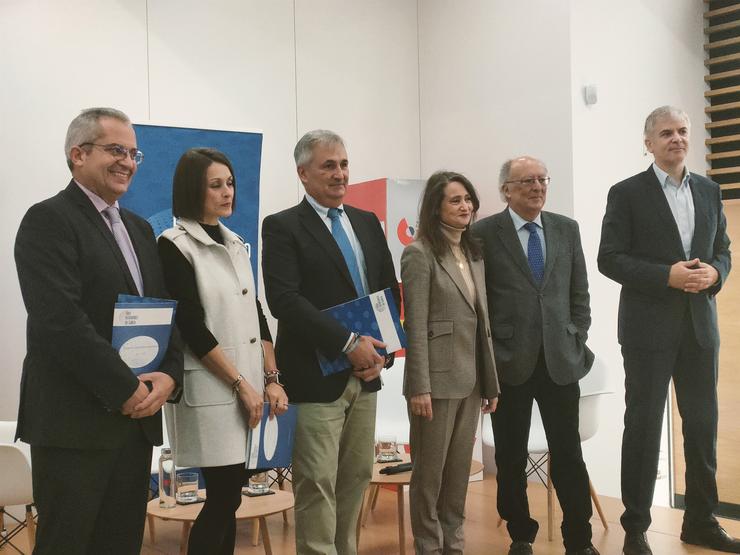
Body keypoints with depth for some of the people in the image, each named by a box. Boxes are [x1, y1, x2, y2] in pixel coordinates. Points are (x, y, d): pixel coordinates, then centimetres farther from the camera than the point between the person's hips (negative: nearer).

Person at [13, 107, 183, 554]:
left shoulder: (139, 228, 17)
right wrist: (125, 389, -16)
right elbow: (61, 320, -19)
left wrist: (169, 375, -3)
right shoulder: (49, 220, -8)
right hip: (75, 421, -7)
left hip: (137, 416, 7)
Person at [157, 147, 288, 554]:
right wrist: (240, 384, -13)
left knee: (230, 496, 9)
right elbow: (192, 327, -13)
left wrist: (271, 378, 4)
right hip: (212, 390, -6)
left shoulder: (235, 243, 14)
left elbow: (255, 314, 13)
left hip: (252, 386, 6)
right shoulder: (174, 246, -7)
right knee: (223, 498, -4)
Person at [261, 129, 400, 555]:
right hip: (316, 377, -6)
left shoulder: (368, 223, 13)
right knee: (318, 484, -2)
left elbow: (390, 291, 13)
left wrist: (379, 350, -2)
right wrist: (349, 343, -20)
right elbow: (284, 299, -17)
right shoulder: (283, 227, -5)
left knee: (357, 478, 13)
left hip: (365, 375, 6)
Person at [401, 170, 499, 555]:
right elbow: (416, 326, -13)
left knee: (460, 469, 13)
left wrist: (491, 381, 13)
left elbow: (482, 324, 14)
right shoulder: (420, 253, -8)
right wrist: (419, 387, -17)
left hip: (470, 380, 7)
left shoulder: (474, 253, 13)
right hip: (438, 379, -7)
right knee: (430, 471, 4)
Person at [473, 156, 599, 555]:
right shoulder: (484, 233, -3)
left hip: (561, 361, 2)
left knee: (568, 455, 4)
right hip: (508, 363, -2)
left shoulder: (567, 229, 9)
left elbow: (579, 293, 12)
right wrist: (489, 354, -6)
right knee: (511, 458, 8)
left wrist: (577, 342, 5)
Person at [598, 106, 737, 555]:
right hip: (649, 327, -5)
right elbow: (609, 259, -8)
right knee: (644, 426, 2)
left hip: (700, 325, 5)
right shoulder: (627, 193, -3)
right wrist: (667, 275, -19)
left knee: (703, 425, 10)